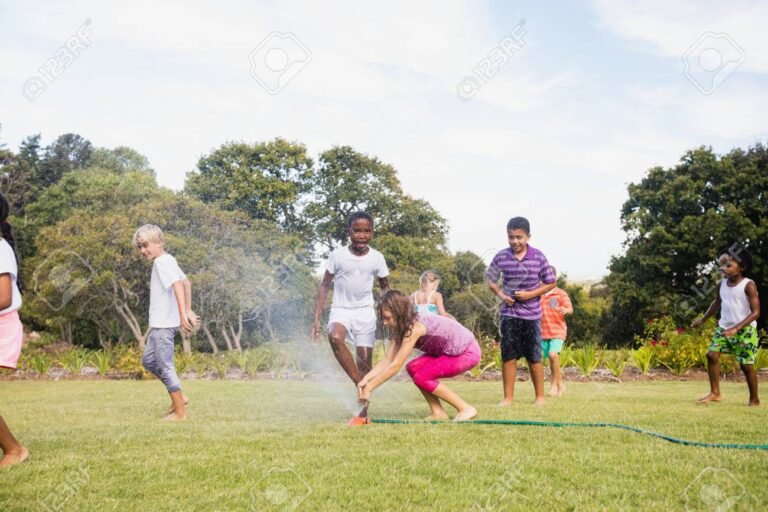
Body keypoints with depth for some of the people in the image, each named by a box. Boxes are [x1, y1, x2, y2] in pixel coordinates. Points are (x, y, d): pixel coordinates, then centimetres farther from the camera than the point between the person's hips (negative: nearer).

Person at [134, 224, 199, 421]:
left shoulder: (162, 262, -16)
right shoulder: (167, 261, 14)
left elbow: (178, 285, -29)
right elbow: (186, 283, 21)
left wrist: (183, 313, -37)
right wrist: (188, 310, 21)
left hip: (164, 324, -11)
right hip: (159, 323, 11)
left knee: (165, 366, -4)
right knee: (148, 360, 20)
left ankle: (180, 412, 3)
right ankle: (178, 397, 21)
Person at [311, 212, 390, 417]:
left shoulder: (377, 258, -4)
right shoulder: (337, 255, -8)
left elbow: (385, 287, 11)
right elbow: (325, 286, -1)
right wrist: (317, 318, -6)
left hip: (365, 312, 2)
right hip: (341, 309, -1)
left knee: (365, 359, -2)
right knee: (335, 337, -34)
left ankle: (363, 412, 9)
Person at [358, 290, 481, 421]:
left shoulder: (415, 328, -29)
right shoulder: (400, 328, -2)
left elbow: (395, 366, -29)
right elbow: (388, 359, -8)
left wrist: (369, 387, -25)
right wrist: (366, 379, -21)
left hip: (468, 352, -9)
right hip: (450, 351, 9)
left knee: (421, 377, -17)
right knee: (413, 368, -5)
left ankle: (466, 409, -7)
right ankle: (438, 412, 1)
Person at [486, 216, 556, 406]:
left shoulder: (538, 257, -6)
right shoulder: (501, 257, -3)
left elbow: (550, 283, 1)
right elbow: (491, 280, 11)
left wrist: (530, 294, -12)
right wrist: (500, 294, -7)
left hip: (531, 314, -1)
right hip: (508, 313, 1)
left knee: (534, 357, 5)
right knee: (508, 356, 2)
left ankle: (540, 396, 17)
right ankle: (508, 397, 9)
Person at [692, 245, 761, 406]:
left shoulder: (748, 285, -17)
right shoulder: (722, 284, 2)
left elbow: (756, 312, -19)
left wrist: (736, 328, -28)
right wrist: (703, 319, 24)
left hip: (745, 330, -6)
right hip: (724, 327, 6)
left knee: (746, 364, -4)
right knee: (712, 355, -6)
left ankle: (754, 399, 13)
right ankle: (715, 393, 3)